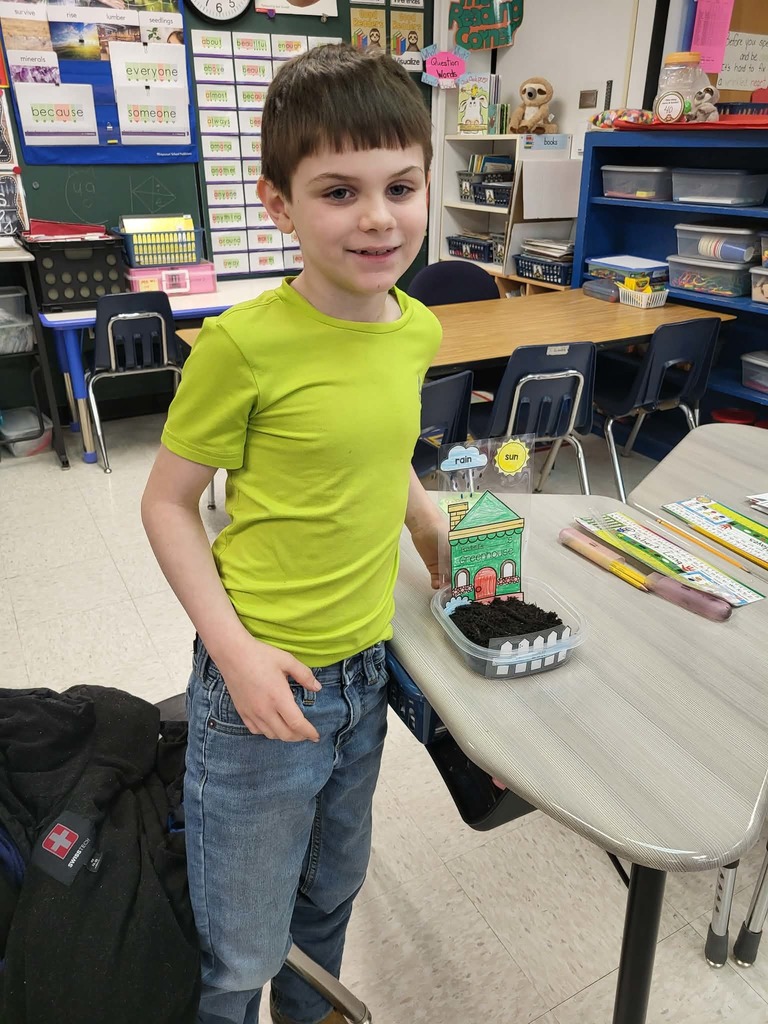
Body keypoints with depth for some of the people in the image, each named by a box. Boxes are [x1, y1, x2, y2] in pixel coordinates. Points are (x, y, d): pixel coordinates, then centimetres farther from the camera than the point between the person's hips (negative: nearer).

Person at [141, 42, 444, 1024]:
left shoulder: (418, 330, -2)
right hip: (263, 677, -6)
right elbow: (167, 503, -12)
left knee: (331, 889, 29)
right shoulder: (245, 343, -20)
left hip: (365, 664, 6)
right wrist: (235, 648, -19)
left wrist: (435, 530, 5)